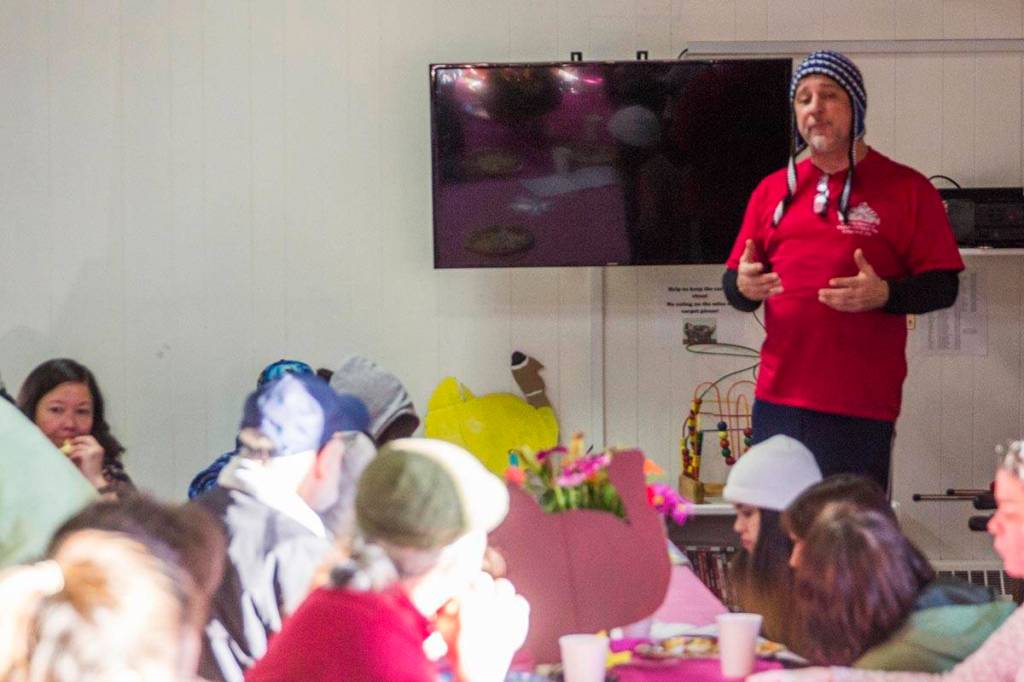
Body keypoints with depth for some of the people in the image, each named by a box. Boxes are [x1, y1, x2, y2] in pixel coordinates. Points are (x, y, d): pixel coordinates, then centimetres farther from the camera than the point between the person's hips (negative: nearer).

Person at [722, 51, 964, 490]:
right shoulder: (773, 190, 14)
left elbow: (943, 287, -1)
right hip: (777, 402, 4)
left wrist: (884, 294, -20)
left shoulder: (906, 189, 1)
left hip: (861, 409, -4)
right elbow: (734, 282, 17)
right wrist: (744, 286, -7)